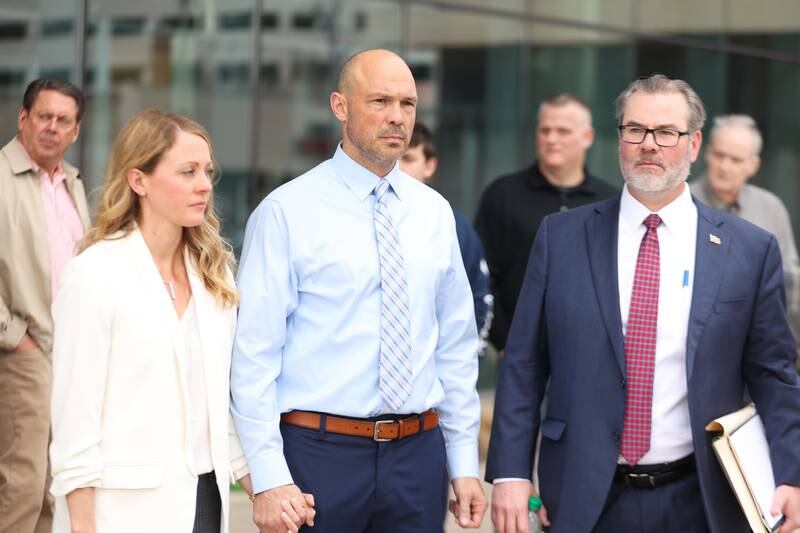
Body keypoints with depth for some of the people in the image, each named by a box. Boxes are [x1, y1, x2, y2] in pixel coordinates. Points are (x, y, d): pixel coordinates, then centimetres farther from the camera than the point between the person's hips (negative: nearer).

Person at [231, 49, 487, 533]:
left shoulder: (434, 212, 9)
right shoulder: (287, 211, -6)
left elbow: (456, 347, 12)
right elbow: (255, 352, -9)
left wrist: (464, 464, 9)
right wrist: (270, 479, -14)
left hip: (418, 455, 4)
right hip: (320, 452, -4)